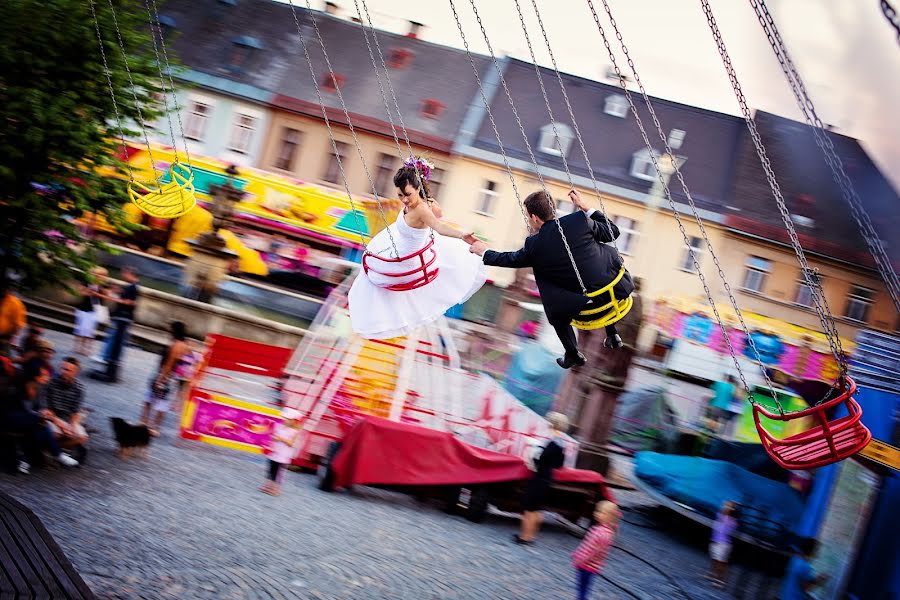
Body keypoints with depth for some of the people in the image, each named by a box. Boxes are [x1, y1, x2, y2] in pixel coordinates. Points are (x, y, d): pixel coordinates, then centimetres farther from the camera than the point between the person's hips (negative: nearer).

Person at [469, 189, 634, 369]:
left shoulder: (535, 245, -5)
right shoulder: (580, 220, -3)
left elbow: (510, 260, 15)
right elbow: (613, 232, 11)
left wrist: (485, 252, 33)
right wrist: (585, 208, 16)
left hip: (584, 304, -2)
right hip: (616, 290, 2)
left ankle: (573, 353, 27)